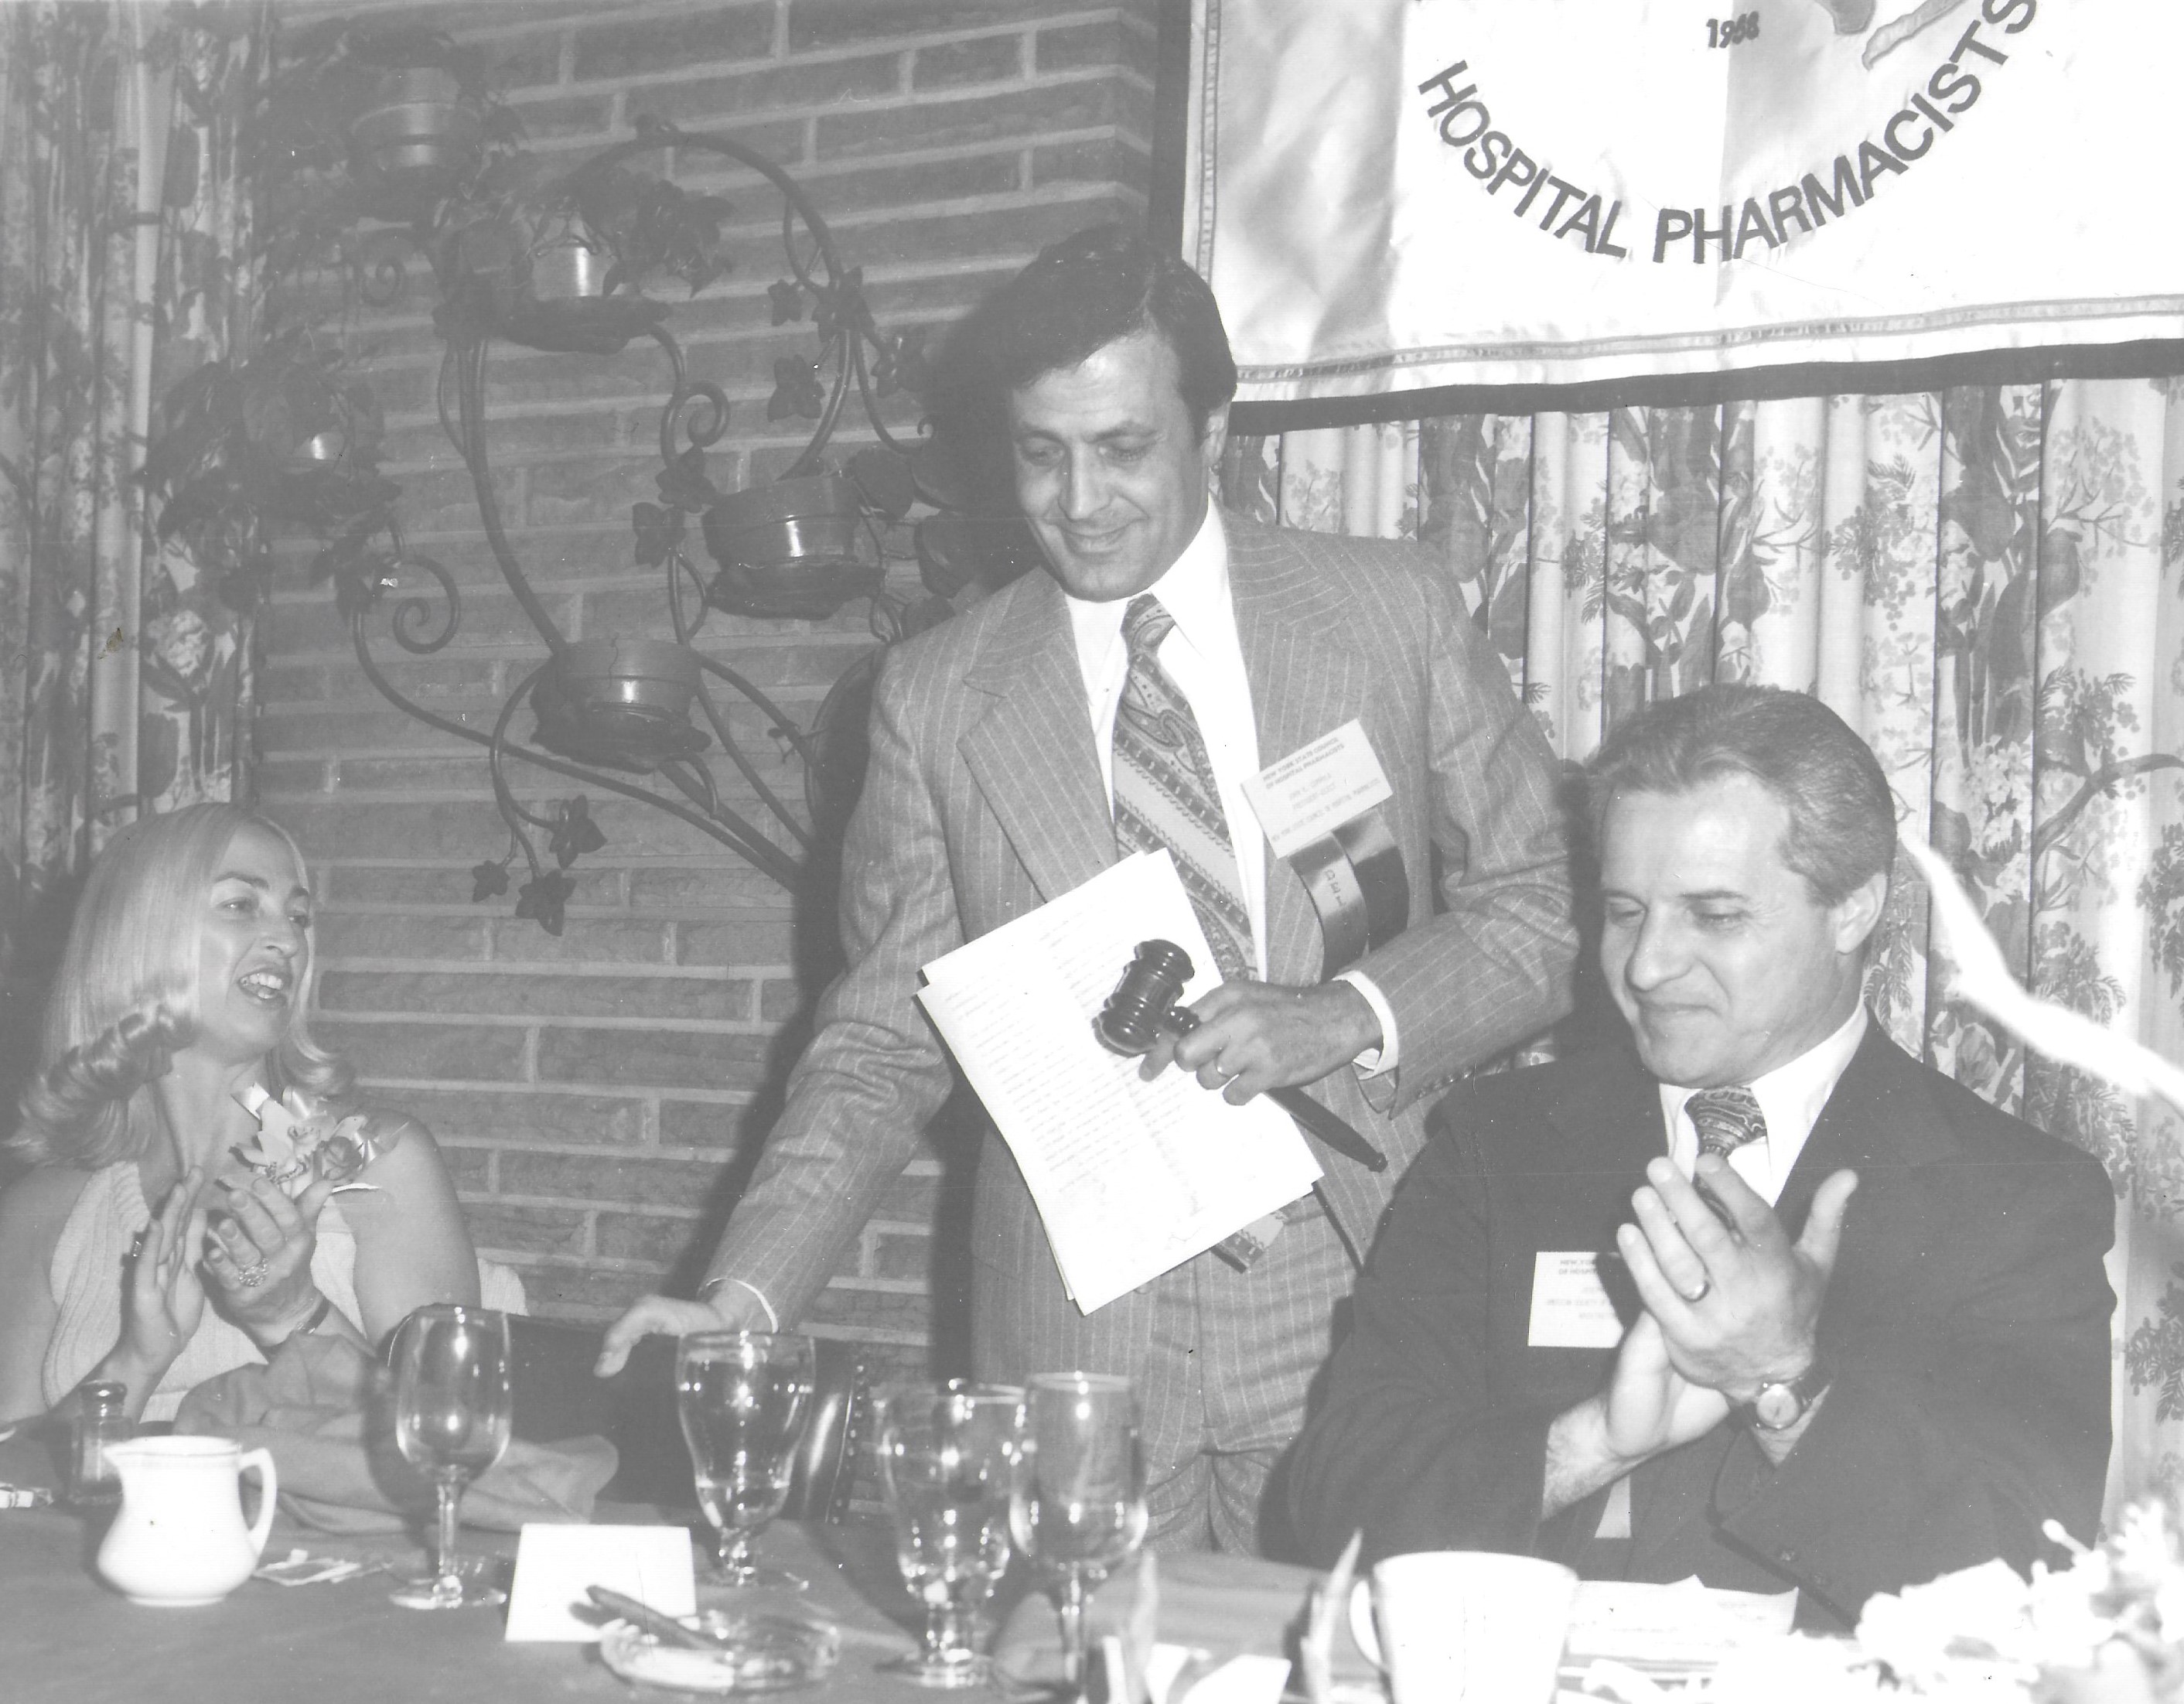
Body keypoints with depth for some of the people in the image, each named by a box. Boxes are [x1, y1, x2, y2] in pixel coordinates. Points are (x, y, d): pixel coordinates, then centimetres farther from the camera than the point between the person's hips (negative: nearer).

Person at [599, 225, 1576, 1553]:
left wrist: (1353, 1017, -12)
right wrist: (744, 1297, -7)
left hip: (1362, 1309, 0)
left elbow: (1545, 907, 6)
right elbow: (884, 1043, 6)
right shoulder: (938, 698, 4)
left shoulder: (1396, 618, 2)